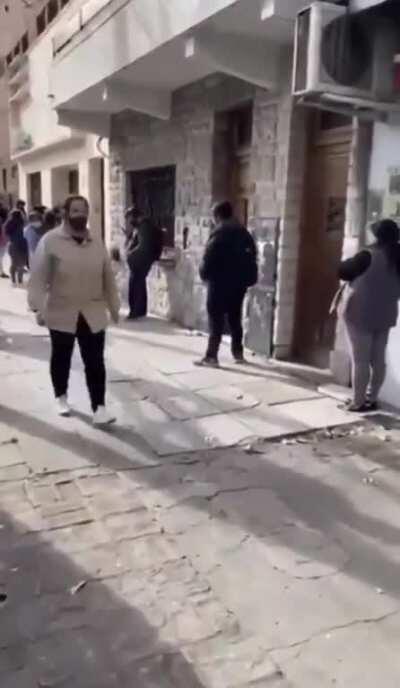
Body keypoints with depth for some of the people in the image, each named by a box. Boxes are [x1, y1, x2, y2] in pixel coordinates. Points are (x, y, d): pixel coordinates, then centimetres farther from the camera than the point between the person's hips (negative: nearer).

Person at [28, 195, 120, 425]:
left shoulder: (97, 243, 5)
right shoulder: (50, 241, -7)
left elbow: (108, 278, 11)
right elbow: (39, 277, -10)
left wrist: (114, 307, 13)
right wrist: (38, 307, -17)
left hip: (93, 314, 2)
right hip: (61, 313, -2)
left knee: (95, 362, -1)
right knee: (61, 358, 14)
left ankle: (99, 407, 4)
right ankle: (61, 397, 35)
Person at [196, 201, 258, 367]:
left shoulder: (218, 233, -11)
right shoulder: (243, 232, 11)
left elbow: (209, 258, -15)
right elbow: (252, 255, 11)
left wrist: (204, 274, 1)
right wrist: (248, 278, 14)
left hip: (220, 283, -7)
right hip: (239, 282, 7)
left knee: (216, 320, -3)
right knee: (235, 318, 15)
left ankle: (211, 356, -4)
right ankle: (238, 353, 20)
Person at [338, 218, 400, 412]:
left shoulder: (369, 256, -16)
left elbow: (343, 272, -7)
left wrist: (354, 261, 8)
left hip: (361, 314, -6)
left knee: (360, 361, -1)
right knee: (378, 360, 12)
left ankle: (358, 402, 4)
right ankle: (371, 399, 20)